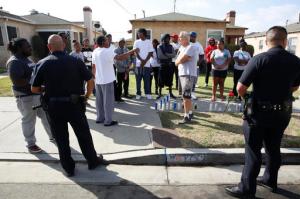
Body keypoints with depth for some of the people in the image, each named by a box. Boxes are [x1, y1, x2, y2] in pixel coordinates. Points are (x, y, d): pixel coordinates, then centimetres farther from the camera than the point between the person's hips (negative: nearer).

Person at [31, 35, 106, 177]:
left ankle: (68, 168, 26)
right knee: (84, 135, 15)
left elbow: (34, 89, 1)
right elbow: (90, 81, -6)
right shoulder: (75, 61, -4)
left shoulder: (42, 64, -2)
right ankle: (93, 161, 29)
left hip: (54, 106, 1)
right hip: (74, 105, -1)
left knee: (61, 138, 14)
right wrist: (87, 95, 9)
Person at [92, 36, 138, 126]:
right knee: (108, 101, -1)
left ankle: (100, 118, 24)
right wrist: (132, 51, -19)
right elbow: (119, 57, -27)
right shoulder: (107, 51, -16)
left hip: (98, 80, 8)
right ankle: (108, 121, 5)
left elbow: (93, 66, 15)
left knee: (99, 100, 15)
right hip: (107, 80, -8)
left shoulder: (95, 52, 9)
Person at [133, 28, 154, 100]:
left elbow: (150, 53, 0)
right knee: (138, 80, 3)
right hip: (138, 64, 1)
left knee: (147, 80, 2)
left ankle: (148, 94, 10)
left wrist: (145, 61, -11)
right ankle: (138, 94, 11)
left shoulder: (149, 42, 5)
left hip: (147, 64, -1)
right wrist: (141, 60, -12)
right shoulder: (136, 42, 7)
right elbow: (136, 53, 1)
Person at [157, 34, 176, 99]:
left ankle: (170, 93, 18)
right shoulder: (160, 47, -2)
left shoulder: (171, 46, 10)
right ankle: (160, 93, 11)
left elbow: (174, 54, -2)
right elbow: (160, 56, -14)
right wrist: (169, 56, -9)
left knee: (170, 80, 8)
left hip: (170, 65, 3)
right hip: (163, 65, -3)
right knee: (161, 80, 0)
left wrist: (167, 54, -16)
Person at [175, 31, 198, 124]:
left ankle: (187, 116, -5)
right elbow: (176, 62, 9)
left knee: (186, 96, -11)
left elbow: (180, 60, -16)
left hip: (188, 75, -9)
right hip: (181, 74, 9)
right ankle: (190, 113, 29)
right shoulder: (181, 48, 17)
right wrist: (183, 59, -6)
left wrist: (179, 60, 4)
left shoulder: (191, 47, -11)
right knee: (187, 96, 16)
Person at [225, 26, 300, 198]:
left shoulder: (259, 59, -17)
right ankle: (270, 180, 39)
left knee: (253, 151, 4)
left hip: (260, 112, -5)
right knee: (273, 147, 20)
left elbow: (240, 89, -19)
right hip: (283, 112, 6)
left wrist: (245, 96, 2)